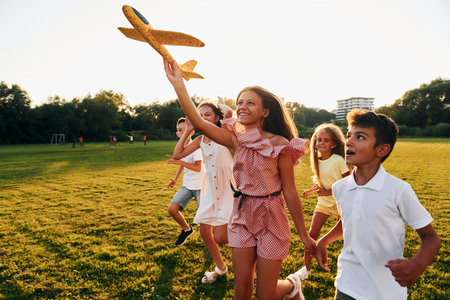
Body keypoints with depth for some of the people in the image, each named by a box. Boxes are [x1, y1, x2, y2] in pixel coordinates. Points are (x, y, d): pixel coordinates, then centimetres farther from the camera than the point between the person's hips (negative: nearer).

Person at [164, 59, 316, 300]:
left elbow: (290, 192, -9)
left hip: (271, 218, -3)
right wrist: (178, 84, -28)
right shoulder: (235, 139, -4)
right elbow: (198, 122, -20)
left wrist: (304, 235, -4)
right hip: (242, 216, 4)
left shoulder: (279, 145, -13)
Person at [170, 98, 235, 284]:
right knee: (205, 233, 10)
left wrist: (221, 104, -6)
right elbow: (177, 154, 4)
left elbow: (229, 112, -28)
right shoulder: (200, 140, 7)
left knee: (220, 238, -11)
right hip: (211, 190, 7)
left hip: (227, 188, -6)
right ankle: (220, 268, 33)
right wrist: (187, 131, 2)